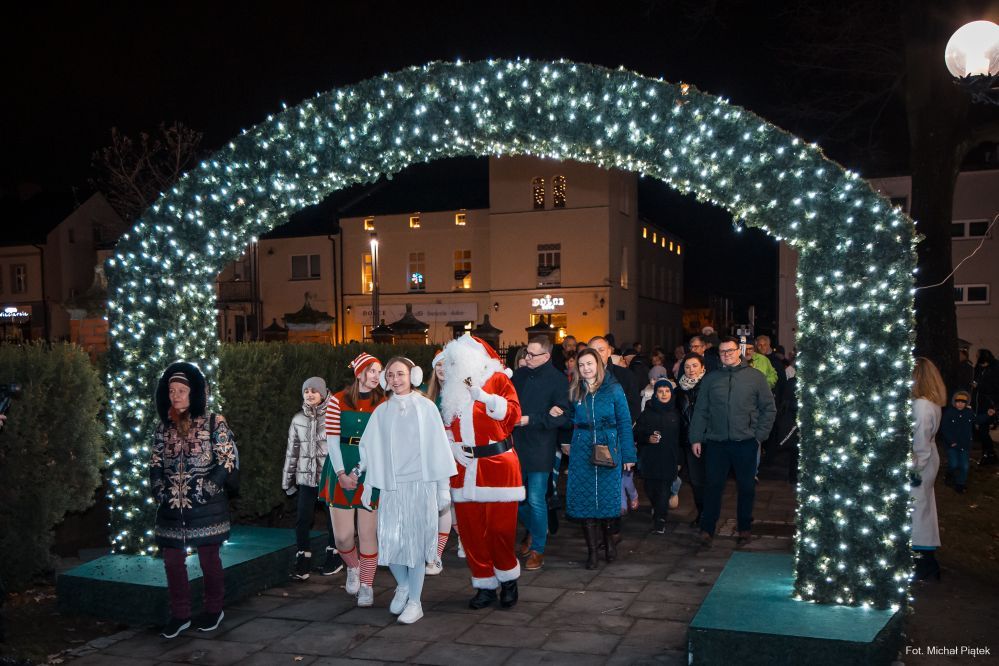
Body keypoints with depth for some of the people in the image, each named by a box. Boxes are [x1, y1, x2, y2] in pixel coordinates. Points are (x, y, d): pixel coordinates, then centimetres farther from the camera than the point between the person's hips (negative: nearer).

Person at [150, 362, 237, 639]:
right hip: (171, 509, 4)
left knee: (209, 559, 7)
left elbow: (229, 461, -10)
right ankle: (179, 615, 22)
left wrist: (205, 489, -16)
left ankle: (213, 610, 25)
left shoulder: (214, 423, -6)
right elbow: (155, 463, 14)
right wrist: (159, 489, -2)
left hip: (206, 507, -4)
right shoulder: (164, 426, 9)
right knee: (172, 561, 8)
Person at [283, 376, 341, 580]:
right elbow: (292, 451, 12)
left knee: (333, 518, 8)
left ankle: (334, 557, 25)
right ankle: (302, 562, 6)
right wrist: (287, 478, 13)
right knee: (302, 519, -4)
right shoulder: (298, 420, 7)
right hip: (306, 477, 3)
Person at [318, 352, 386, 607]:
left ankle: (367, 586, 18)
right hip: (341, 471, 1)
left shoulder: (383, 403, 1)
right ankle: (353, 567, 33)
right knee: (342, 535, 2)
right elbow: (332, 440, -1)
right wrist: (341, 474, -11)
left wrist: (359, 472, -12)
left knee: (368, 533, 1)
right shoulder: (337, 400, 2)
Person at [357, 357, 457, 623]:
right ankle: (403, 585, 25)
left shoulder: (425, 407, -2)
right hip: (391, 486, 3)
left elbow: (438, 448, -1)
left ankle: (415, 602, 13)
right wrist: (368, 486, 11)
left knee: (416, 541, 0)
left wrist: (444, 488, -1)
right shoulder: (381, 412, 7)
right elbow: (372, 451, 11)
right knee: (389, 540, -3)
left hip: (421, 484, -2)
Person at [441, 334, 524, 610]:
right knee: (469, 528, 4)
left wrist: (482, 396, -22)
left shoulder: (498, 379, 0)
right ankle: (485, 585, 18)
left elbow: (512, 413, -14)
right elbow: (447, 426, 22)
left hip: (498, 465, -5)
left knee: (500, 527, -5)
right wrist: (452, 446, 3)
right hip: (465, 468, 5)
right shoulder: (451, 389, 15)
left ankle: (508, 579, 19)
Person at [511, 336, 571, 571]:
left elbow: (562, 416, -14)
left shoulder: (557, 380, -9)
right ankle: (531, 530, 41)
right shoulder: (519, 375, 7)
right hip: (517, 446, 6)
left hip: (540, 449, -5)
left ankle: (538, 549, 12)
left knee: (536, 500, -3)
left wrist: (531, 419, -18)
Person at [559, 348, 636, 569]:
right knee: (584, 499, 1)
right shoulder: (575, 391, 7)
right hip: (581, 450, 2)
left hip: (608, 449, -2)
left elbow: (624, 422, -2)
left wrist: (628, 454, -6)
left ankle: (609, 540, 27)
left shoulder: (613, 389, -2)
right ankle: (592, 550, 10)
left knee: (607, 497, 4)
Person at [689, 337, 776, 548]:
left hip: (745, 443, -1)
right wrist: (696, 438, 3)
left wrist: (759, 436, -2)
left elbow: (769, 409, 4)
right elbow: (701, 410, 8)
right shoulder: (710, 378, 7)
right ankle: (707, 529, 13)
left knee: (746, 488, 9)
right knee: (713, 487, 4)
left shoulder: (755, 377, 2)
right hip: (716, 443, 1)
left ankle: (745, 528, 25)